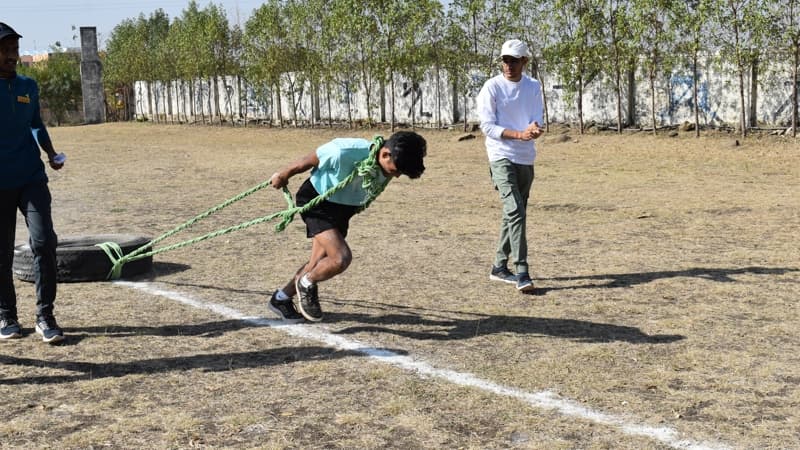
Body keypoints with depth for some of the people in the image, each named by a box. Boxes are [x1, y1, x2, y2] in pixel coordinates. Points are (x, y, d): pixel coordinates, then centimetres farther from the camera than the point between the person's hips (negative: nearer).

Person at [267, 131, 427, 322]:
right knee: (342, 257, -22)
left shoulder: (388, 165, -17)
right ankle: (307, 285, 6)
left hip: (344, 208, 7)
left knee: (318, 264, 12)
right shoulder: (344, 152, -35)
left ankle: (281, 298, 34)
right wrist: (282, 176, -2)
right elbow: (306, 162, -18)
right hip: (315, 201, -7)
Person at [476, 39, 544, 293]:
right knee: (515, 211, -18)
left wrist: (533, 128, -24)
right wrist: (519, 134, -24)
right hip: (501, 157, -6)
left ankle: (499, 267, 23)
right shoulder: (492, 87, -4)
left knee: (515, 213, 11)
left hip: (526, 159, 6)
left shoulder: (533, 87, 10)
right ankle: (522, 272, -20)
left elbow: (537, 118, 1)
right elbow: (487, 126, -10)